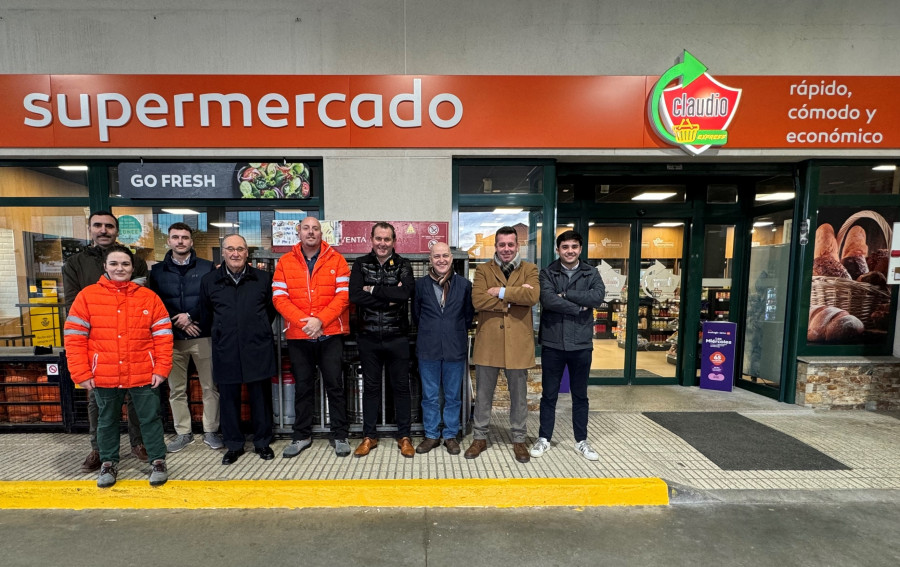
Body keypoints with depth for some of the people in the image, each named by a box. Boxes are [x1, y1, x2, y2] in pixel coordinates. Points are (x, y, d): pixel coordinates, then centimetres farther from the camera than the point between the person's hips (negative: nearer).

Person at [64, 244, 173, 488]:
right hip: (103, 377, 1)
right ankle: (108, 463, 36)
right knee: (107, 421, 18)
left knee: (150, 419, 9)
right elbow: (74, 337, -2)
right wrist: (82, 373, -6)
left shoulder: (149, 297, -1)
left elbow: (163, 336, -2)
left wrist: (161, 368, -7)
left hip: (144, 375, -1)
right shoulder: (87, 296, -2)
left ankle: (158, 461, 23)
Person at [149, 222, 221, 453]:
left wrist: (190, 316, -12)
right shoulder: (157, 270, 9)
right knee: (176, 389, 10)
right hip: (172, 337, 2)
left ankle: (211, 431, 17)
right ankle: (183, 433, 25)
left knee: (210, 386, 3)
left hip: (203, 336, -2)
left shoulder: (207, 268, 2)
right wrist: (177, 322, -8)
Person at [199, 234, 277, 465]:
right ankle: (233, 445, 26)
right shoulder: (209, 280, 5)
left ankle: (262, 442, 23)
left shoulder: (263, 278, 2)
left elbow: (271, 309, 11)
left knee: (260, 396, 7)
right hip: (225, 351, 1)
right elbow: (205, 316, 14)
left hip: (258, 348, -1)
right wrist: (221, 333, 13)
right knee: (228, 398, 9)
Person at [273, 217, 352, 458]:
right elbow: (279, 297, -2)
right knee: (303, 386, 13)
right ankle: (301, 436, 28)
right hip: (298, 336, 2)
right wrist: (303, 321, -15)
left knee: (334, 385, 5)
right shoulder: (285, 262, 5)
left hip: (330, 334, -2)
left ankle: (340, 435, 18)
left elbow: (343, 295, -8)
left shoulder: (336, 260, 0)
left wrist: (320, 320, -18)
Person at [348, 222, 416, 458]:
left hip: (397, 337, -1)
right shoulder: (361, 264, 4)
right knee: (370, 386, 13)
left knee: (401, 386, 9)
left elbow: (405, 293, -19)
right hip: (368, 337, 1)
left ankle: (404, 436, 24)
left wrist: (373, 290, -13)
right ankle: (369, 436, 28)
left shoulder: (403, 265, 0)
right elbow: (355, 295, -12)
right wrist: (390, 296, -15)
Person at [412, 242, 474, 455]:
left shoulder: (464, 284, 0)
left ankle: (450, 435, 28)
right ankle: (431, 435, 27)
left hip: (455, 349, 0)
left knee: (453, 396, 11)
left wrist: (457, 333, 8)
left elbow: (469, 315, 7)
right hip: (428, 349, 1)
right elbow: (416, 315, 10)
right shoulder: (420, 284, 1)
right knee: (429, 396, 11)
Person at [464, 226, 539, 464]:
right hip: (488, 342, 0)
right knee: (483, 394, 12)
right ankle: (480, 437, 29)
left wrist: (501, 292, -15)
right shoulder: (483, 270, 4)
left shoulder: (529, 270, 4)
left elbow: (532, 296, -16)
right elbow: (477, 300, -14)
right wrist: (515, 298, -15)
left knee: (519, 395, 13)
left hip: (518, 342, 0)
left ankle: (518, 440, 30)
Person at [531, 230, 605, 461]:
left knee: (580, 395, 14)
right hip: (552, 343, -1)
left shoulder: (591, 274, 5)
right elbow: (547, 300, -18)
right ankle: (544, 438, 25)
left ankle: (581, 441, 30)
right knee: (549, 394, 10)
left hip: (581, 344, 2)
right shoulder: (548, 273, -1)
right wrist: (579, 308, -14)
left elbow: (598, 296, -14)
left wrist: (564, 294, -16)